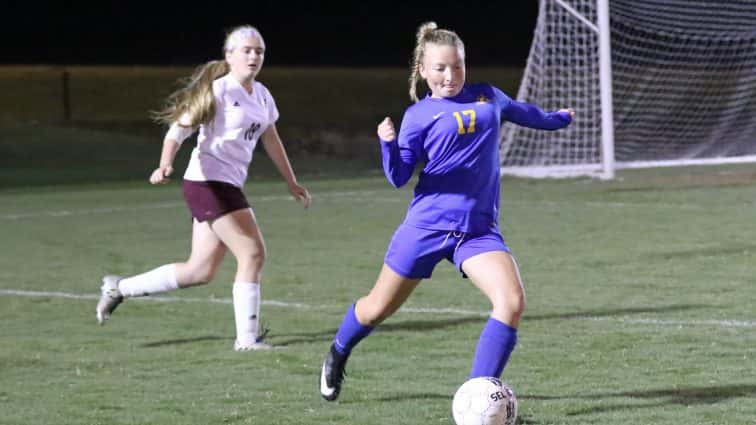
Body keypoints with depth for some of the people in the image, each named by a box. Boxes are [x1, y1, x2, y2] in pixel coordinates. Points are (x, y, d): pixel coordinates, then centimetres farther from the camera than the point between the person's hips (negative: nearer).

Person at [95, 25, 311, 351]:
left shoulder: (262, 96, 14)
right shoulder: (217, 91, -10)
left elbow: (271, 140, 28)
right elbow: (178, 128, -16)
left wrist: (291, 183, 32)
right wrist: (165, 165, -33)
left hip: (228, 186, 9)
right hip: (208, 181, -9)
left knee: (200, 270, 10)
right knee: (253, 252, -12)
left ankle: (119, 288, 22)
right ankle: (247, 338, -6)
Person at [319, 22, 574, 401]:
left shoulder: (487, 96, 9)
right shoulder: (419, 114, -2)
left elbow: (524, 113, 32)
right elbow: (398, 177, -7)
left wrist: (559, 118, 49)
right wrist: (388, 144, -26)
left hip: (478, 229, 2)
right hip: (426, 225, -2)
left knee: (512, 301, -22)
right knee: (377, 309, 11)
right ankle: (338, 353, 44)